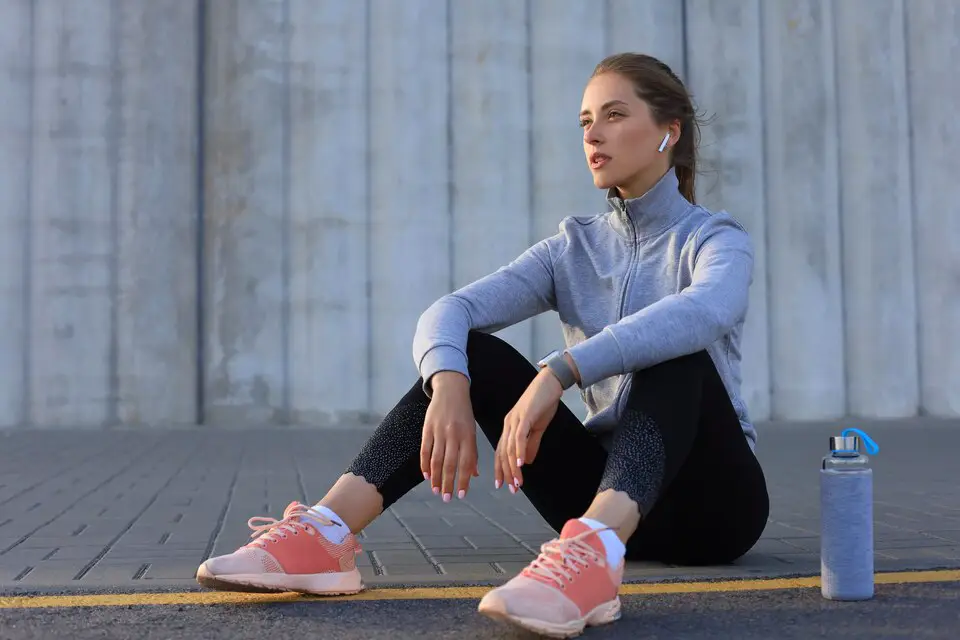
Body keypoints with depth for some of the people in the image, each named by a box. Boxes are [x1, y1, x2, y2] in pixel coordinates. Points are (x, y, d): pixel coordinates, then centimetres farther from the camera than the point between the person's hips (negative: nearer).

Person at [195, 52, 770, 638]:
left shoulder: (715, 238, -4)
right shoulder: (573, 248, 7)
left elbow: (705, 311, -32)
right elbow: (449, 311, -10)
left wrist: (558, 372, -41)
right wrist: (449, 386, -33)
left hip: (710, 498, -3)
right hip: (608, 496, 4)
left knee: (673, 349, -32)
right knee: (471, 353, -14)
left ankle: (592, 555, -58)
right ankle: (325, 535, -31)